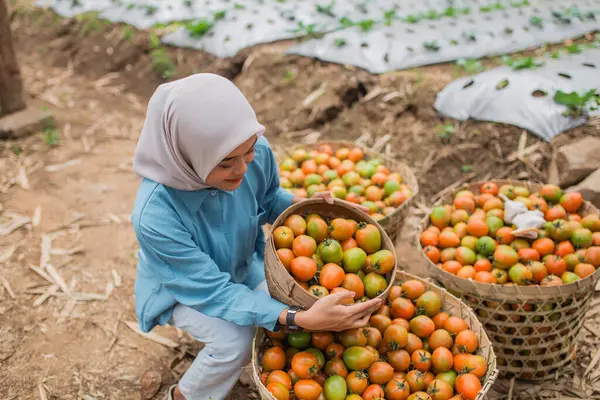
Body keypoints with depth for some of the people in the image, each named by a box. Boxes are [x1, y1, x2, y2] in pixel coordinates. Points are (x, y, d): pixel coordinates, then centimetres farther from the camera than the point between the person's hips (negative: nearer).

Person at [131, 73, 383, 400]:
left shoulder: (256, 154, -28)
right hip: (181, 287, -5)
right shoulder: (156, 216, -41)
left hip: (244, 266, 5)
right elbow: (212, 290, -34)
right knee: (234, 341, -26)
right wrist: (300, 319, -45)